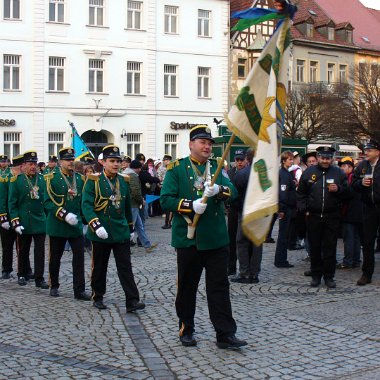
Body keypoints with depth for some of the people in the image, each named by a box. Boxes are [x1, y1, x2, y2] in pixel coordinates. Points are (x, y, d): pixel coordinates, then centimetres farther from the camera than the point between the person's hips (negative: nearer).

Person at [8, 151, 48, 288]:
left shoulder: (42, 179, 5)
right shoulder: (16, 180, -3)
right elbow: (12, 203, -3)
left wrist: (48, 217, 5)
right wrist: (15, 222, -10)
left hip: (40, 221, 1)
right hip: (24, 223, -1)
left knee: (40, 251, -1)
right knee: (23, 250, 12)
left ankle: (39, 278, 3)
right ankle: (22, 275, 28)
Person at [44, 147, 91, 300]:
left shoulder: (79, 178, 8)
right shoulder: (52, 178, -6)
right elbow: (48, 202, -13)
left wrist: (83, 218, 8)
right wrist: (64, 215, -21)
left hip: (76, 224, 3)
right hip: (57, 225, -3)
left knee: (79, 256, -2)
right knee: (55, 257, 10)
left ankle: (79, 290, 2)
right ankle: (54, 286, 26)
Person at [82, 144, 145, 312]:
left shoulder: (124, 181, 8)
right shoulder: (94, 180, -6)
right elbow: (86, 205, -14)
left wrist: (130, 227, 22)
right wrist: (96, 225, -26)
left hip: (121, 232, 3)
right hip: (101, 232, -3)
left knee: (125, 267, -1)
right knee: (99, 267, 10)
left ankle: (132, 301, -3)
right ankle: (98, 297, 25)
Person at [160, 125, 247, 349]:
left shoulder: (217, 167, 11)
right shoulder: (176, 168, 0)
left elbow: (232, 191, -3)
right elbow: (166, 200, -7)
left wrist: (218, 190, -25)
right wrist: (191, 205, -21)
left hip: (216, 238, 2)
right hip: (188, 238, -2)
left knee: (220, 287, 2)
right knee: (187, 287, 10)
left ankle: (226, 334, 5)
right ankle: (186, 330, 24)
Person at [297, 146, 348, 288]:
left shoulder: (339, 173, 4)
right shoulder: (309, 172, 5)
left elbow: (347, 191, 5)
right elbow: (300, 193, 10)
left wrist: (338, 189, -15)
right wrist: (304, 209, 2)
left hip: (332, 217, -1)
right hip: (313, 217, 1)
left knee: (330, 248, 2)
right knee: (314, 247, 7)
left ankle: (329, 276, 12)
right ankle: (316, 275, 19)